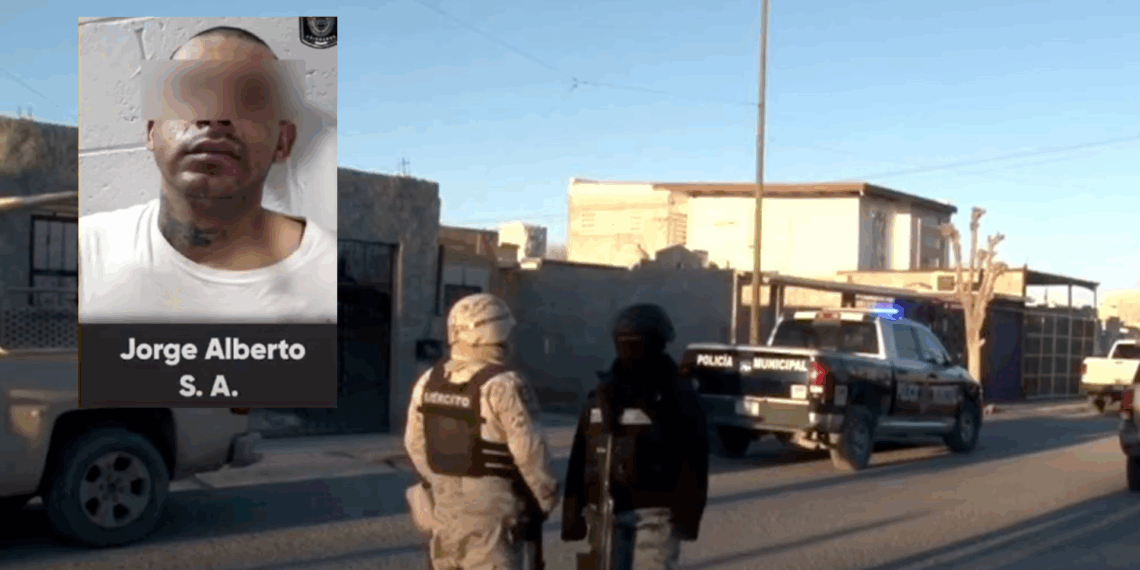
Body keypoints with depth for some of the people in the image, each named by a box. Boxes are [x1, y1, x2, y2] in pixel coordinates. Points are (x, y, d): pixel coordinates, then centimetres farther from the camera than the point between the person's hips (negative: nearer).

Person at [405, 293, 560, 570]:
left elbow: (415, 444, 9)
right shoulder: (504, 387, -19)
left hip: (443, 508, 6)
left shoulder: (429, 382, 1)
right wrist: (546, 500, -1)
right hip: (490, 512, -6)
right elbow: (531, 453, -17)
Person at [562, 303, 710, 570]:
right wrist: (573, 513, 5)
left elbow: (694, 463, -6)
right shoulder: (601, 395, 10)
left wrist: (687, 515, -12)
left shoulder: (679, 397, -2)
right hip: (605, 512, 4)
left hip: (655, 514, -4)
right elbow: (579, 460, 9)